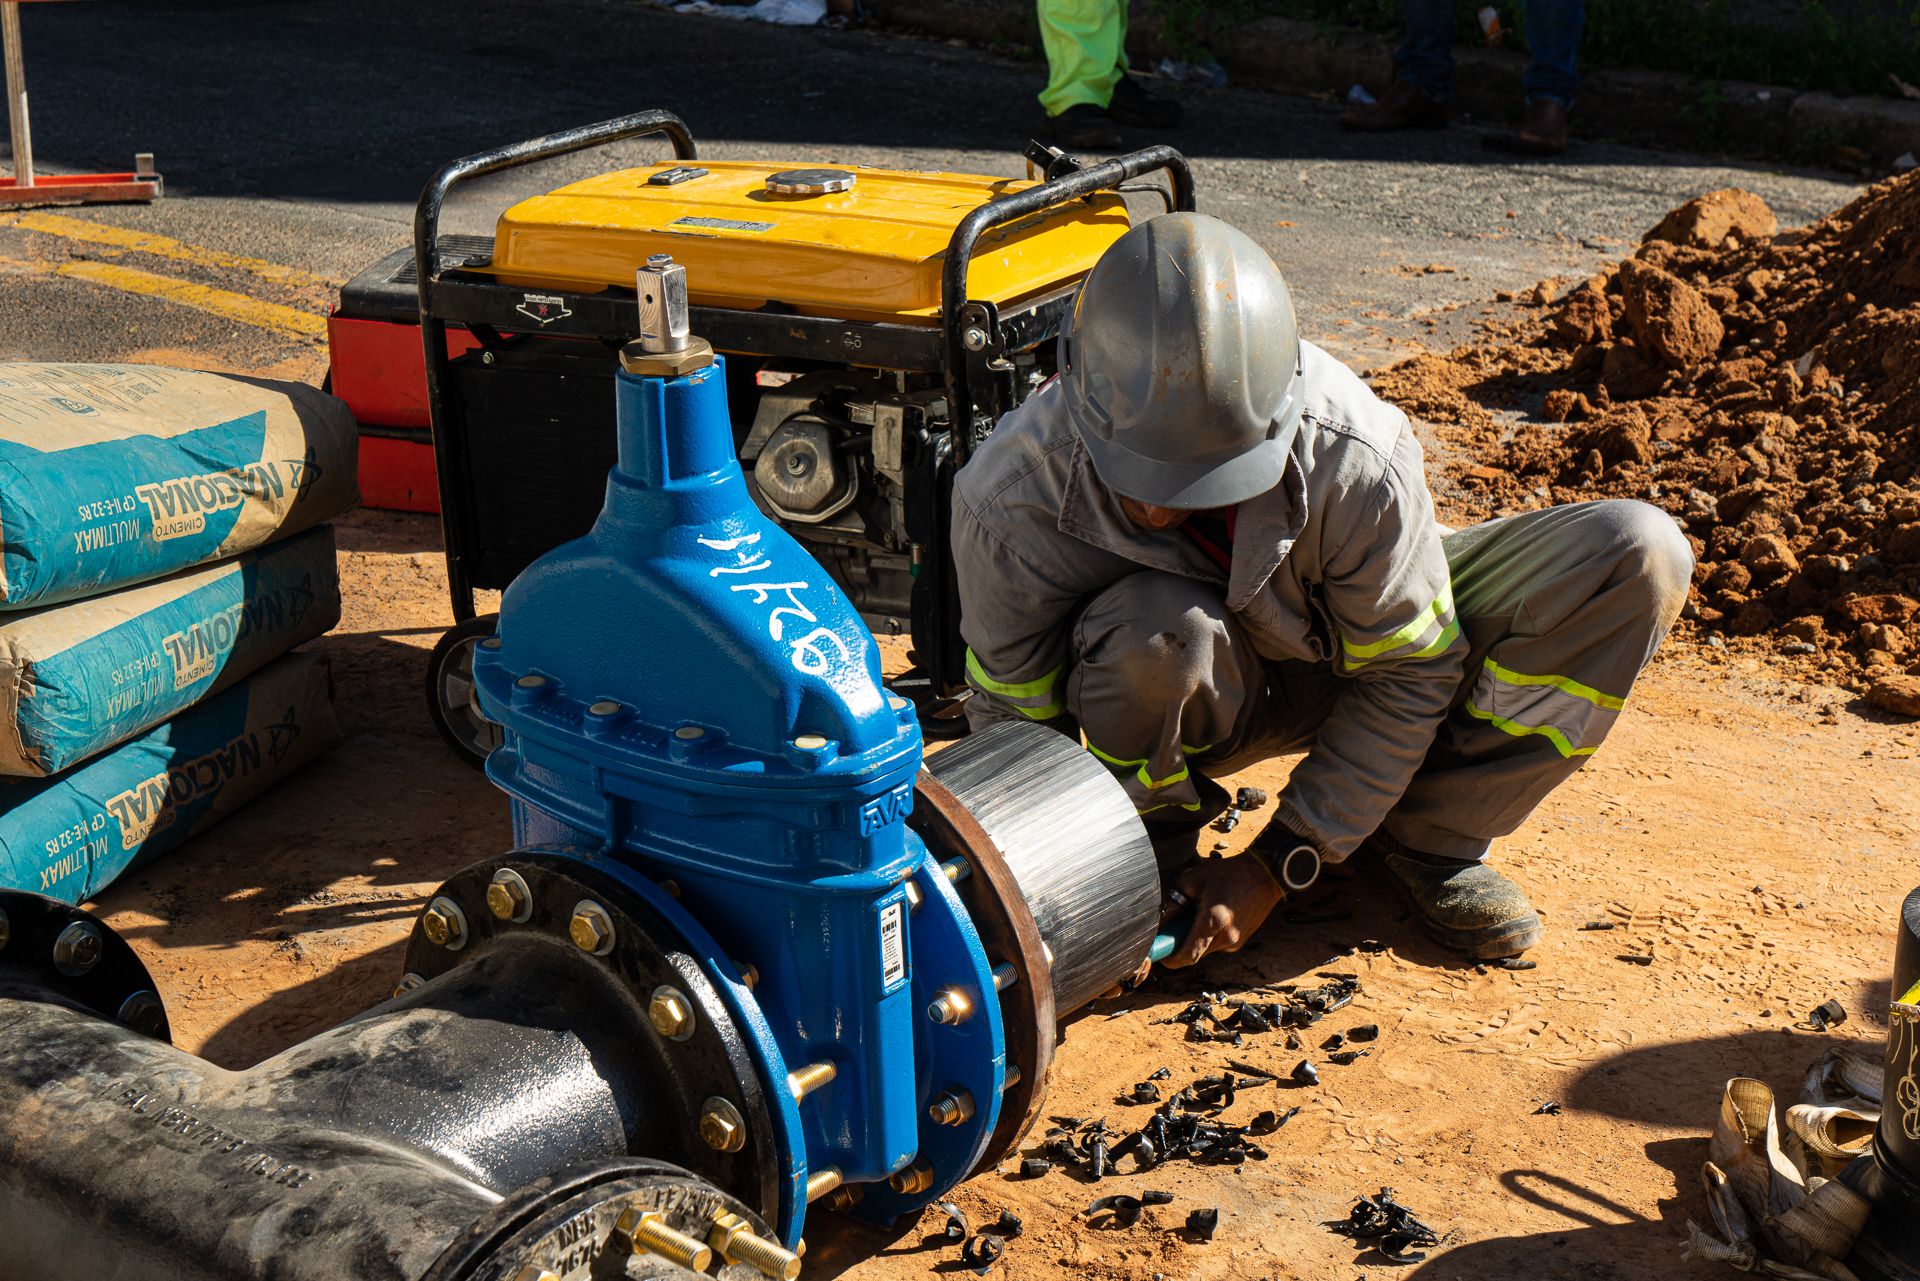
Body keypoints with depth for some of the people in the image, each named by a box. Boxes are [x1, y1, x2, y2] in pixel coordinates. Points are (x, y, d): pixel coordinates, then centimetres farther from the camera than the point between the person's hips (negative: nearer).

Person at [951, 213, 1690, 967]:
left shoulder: (1357, 461, -34)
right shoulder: (1009, 497, -32)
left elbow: (1410, 676, -18)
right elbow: (1013, 725, -16)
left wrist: (1276, 863, -19)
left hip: (1356, 644, 2)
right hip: (1191, 703, -1)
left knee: (1641, 555, -20)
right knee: (1152, 632, -41)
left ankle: (1422, 836, -6)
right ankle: (1151, 846, -6)